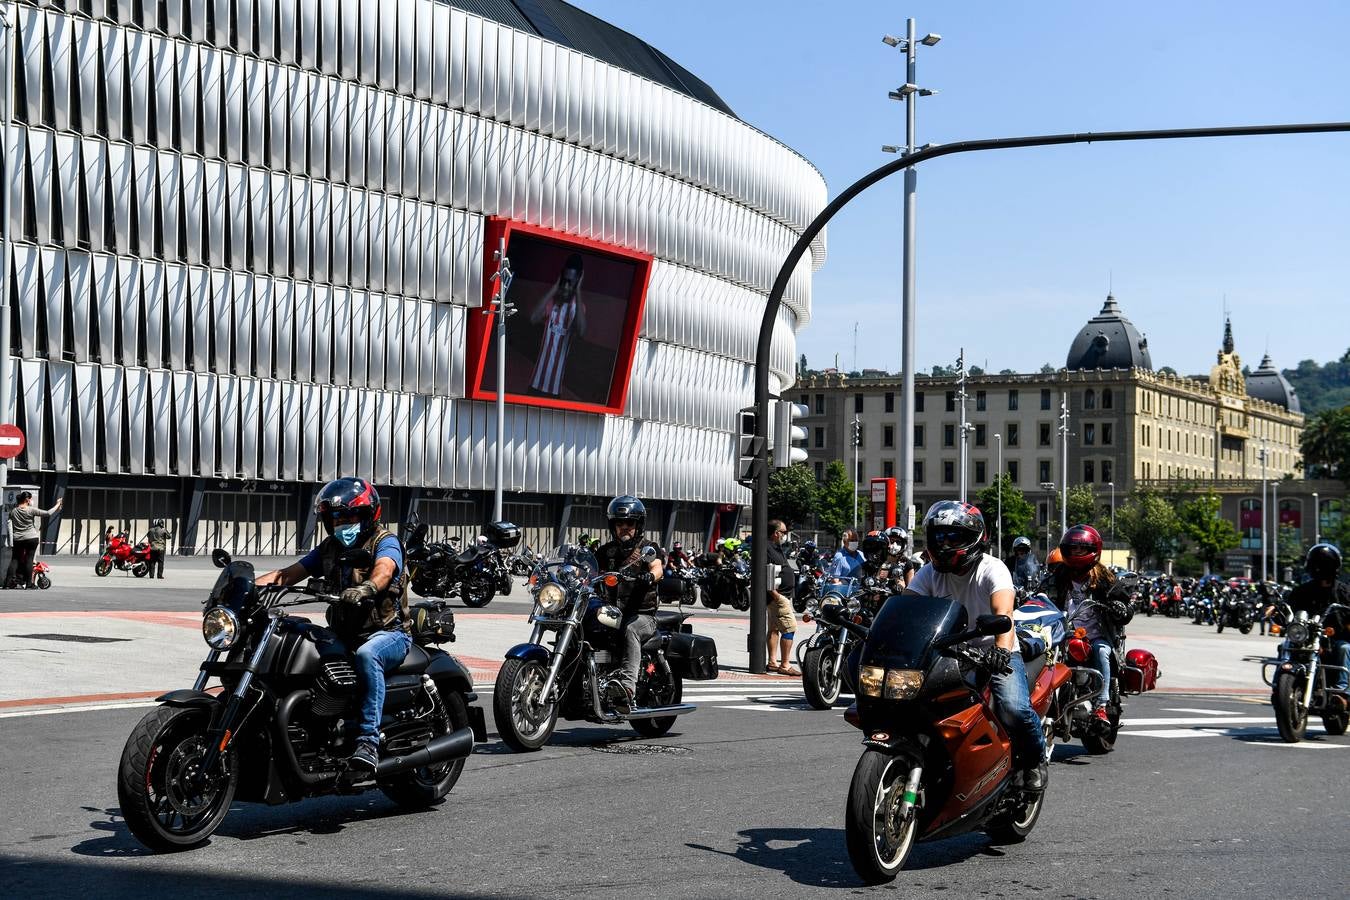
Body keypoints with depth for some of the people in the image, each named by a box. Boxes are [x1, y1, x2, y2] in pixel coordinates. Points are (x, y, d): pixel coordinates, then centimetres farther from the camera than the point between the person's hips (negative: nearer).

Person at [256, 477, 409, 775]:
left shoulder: (385, 542, -3)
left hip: (388, 632, -6)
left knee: (367, 655, -37)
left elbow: (384, 570, -26)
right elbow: (289, 574, 9)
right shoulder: (330, 548, 16)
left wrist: (366, 588, -49)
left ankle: (368, 739, -39)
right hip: (343, 634, 6)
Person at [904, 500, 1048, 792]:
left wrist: (1001, 648, -49)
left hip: (995, 654, -4)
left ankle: (1035, 759, 4)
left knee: (1013, 709, -28)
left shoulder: (991, 568, -11)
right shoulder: (930, 572, 3)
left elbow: (1003, 612, -29)